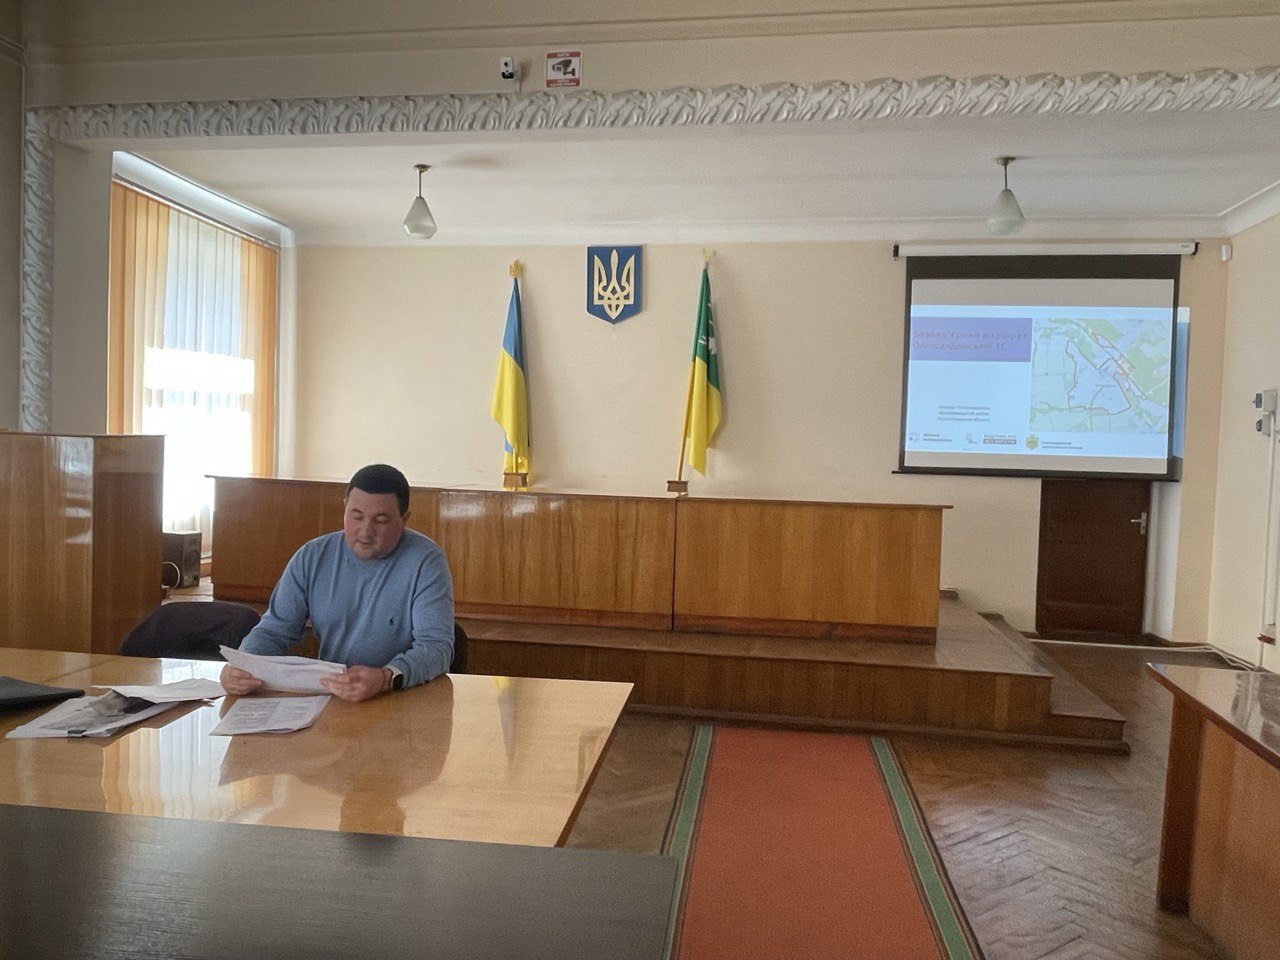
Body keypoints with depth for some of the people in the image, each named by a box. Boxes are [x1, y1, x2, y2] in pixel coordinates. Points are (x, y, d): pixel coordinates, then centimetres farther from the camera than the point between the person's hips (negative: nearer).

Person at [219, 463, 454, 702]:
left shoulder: (426, 562, -10)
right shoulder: (311, 557, 2)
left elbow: (437, 645, -17)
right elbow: (273, 631, 6)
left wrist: (386, 678, -37)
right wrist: (241, 667, -17)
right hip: (326, 699, 3)